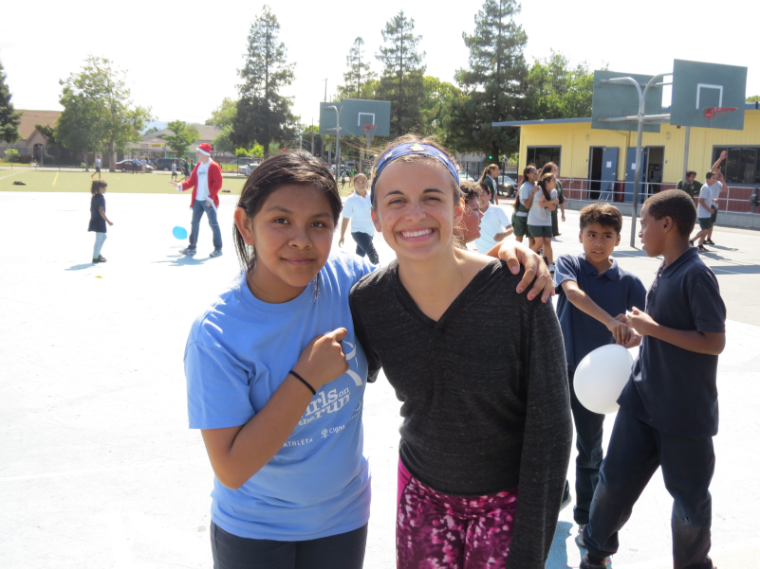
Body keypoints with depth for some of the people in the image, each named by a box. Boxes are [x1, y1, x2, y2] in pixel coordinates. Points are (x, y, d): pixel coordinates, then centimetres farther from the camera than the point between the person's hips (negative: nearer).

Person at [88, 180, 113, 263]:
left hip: (94, 220, 10)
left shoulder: (94, 197, 11)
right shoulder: (101, 197, -17)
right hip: (99, 221, -10)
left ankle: (97, 254, 25)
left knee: (103, 237, 22)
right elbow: (101, 211, -22)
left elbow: (91, 209, 16)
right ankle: (95, 257, 5)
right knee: (98, 240, -1)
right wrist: (108, 221, -19)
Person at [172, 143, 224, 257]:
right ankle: (192, 247, 19)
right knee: (194, 223, 10)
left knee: (213, 223, -2)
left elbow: (218, 184, -14)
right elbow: (192, 181, 14)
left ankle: (218, 249, 6)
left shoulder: (214, 166, -9)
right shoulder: (198, 166, 12)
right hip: (197, 200, 7)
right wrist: (180, 185, 0)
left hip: (209, 201, -7)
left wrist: (210, 197, -17)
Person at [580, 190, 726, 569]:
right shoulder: (665, 272, 6)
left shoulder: (696, 275, -18)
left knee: (690, 497, 11)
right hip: (643, 399, 7)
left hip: (686, 411, -7)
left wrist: (654, 329, -21)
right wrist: (635, 336, 18)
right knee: (615, 479, 11)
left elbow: (715, 342, -22)